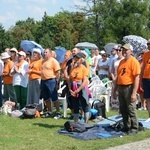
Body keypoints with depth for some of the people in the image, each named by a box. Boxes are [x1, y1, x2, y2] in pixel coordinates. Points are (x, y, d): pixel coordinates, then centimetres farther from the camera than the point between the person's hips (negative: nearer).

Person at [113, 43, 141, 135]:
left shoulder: (134, 61, -9)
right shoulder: (122, 62, 15)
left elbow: (137, 78, -15)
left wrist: (134, 93, -21)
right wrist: (115, 90, 16)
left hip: (129, 88, -8)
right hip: (121, 88, 8)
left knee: (131, 109, -2)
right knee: (123, 109, 12)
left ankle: (134, 128, 8)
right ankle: (126, 127, 24)